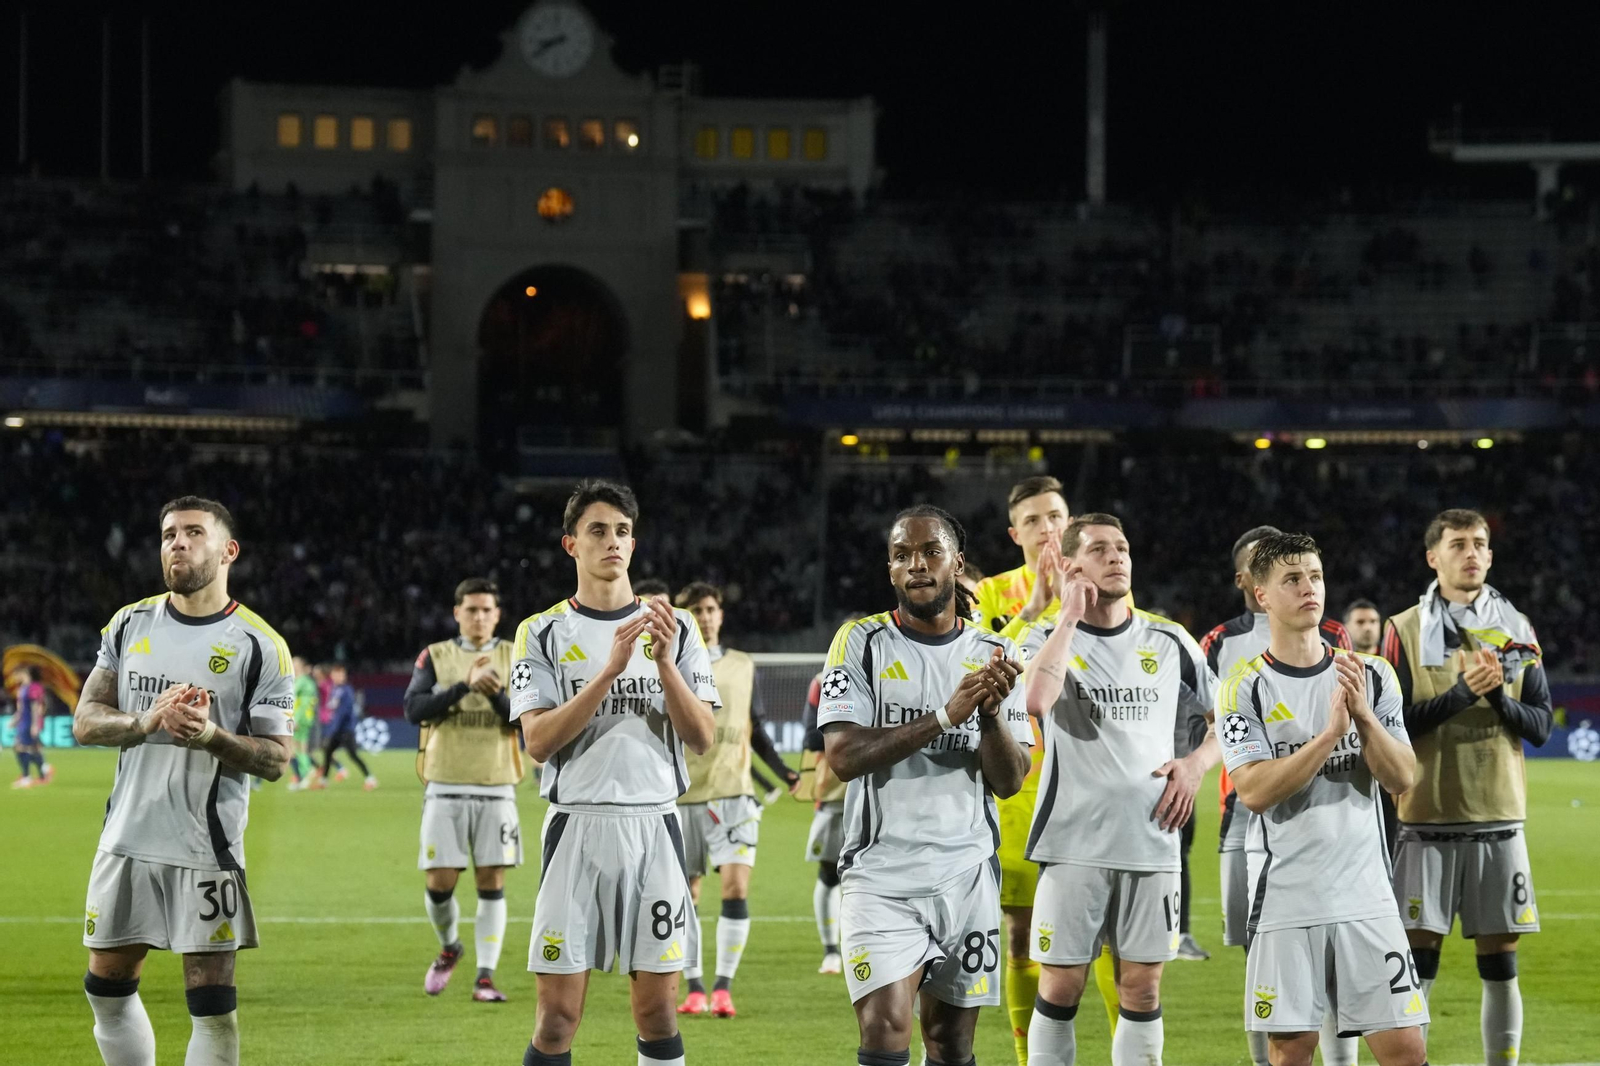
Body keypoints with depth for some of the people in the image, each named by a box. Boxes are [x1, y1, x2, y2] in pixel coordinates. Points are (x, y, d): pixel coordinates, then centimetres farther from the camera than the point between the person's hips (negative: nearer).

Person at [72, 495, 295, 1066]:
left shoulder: (259, 646, -5)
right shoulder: (130, 624, 8)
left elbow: (276, 759, -4)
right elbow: (85, 720, 7)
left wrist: (212, 736, -23)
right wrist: (146, 722, -13)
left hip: (206, 849, -5)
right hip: (128, 840, 5)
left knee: (212, 1004, -6)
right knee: (108, 987, 10)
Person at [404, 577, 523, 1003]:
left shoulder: (514, 658, 6)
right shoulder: (435, 656, 6)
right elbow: (414, 708, -8)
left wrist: (496, 693, -19)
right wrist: (464, 685, -16)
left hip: (496, 789, 0)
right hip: (445, 787, 0)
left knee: (492, 883, -3)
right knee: (438, 884, -3)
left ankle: (485, 976, 2)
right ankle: (449, 947, 25)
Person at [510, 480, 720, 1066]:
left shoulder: (676, 628, 10)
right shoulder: (542, 633, 4)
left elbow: (702, 738, 3)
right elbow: (538, 742, -8)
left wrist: (665, 664, -12)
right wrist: (610, 670, -17)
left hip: (655, 826, 2)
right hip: (577, 826, -2)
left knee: (658, 1011, 3)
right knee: (558, 1014, -5)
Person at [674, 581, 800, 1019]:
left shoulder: (743, 667, 10)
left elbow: (756, 732, 16)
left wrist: (785, 773, 2)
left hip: (733, 794, 0)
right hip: (682, 797, 0)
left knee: (736, 888, -13)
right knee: (685, 896, 4)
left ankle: (723, 987, -9)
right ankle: (693, 989, 14)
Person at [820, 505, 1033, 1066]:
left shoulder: (994, 656, 8)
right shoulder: (861, 643, 1)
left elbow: (1009, 781, 3)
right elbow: (844, 756, -12)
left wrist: (991, 713, -16)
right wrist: (945, 716, -20)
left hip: (968, 873, 3)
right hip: (883, 874, -3)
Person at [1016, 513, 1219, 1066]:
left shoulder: (1170, 642, 11)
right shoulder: (1048, 637, 2)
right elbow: (1037, 699, -22)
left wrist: (1196, 764, 0)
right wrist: (1071, 613, -13)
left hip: (1151, 842, 3)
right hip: (1073, 842, -3)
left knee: (1142, 990, 4)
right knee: (1060, 986, -1)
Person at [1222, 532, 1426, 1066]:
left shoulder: (1372, 676, 8)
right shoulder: (1245, 688, -2)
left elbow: (1402, 779, 2)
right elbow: (1254, 791, -14)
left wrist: (1364, 717, -13)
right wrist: (1331, 732, -20)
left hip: (1366, 896, 3)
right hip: (1286, 899, -2)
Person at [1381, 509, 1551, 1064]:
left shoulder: (1517, 629, 9)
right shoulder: (1405, 630, 1)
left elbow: (1541, 725, 6)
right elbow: (1392, 726, -6)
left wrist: (1500, 697, -12)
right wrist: (1461, 694, -16)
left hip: (1499, 819, 2)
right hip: (1428, 817, -2)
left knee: (1500, 963, 4)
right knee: (1417, 963, -4)